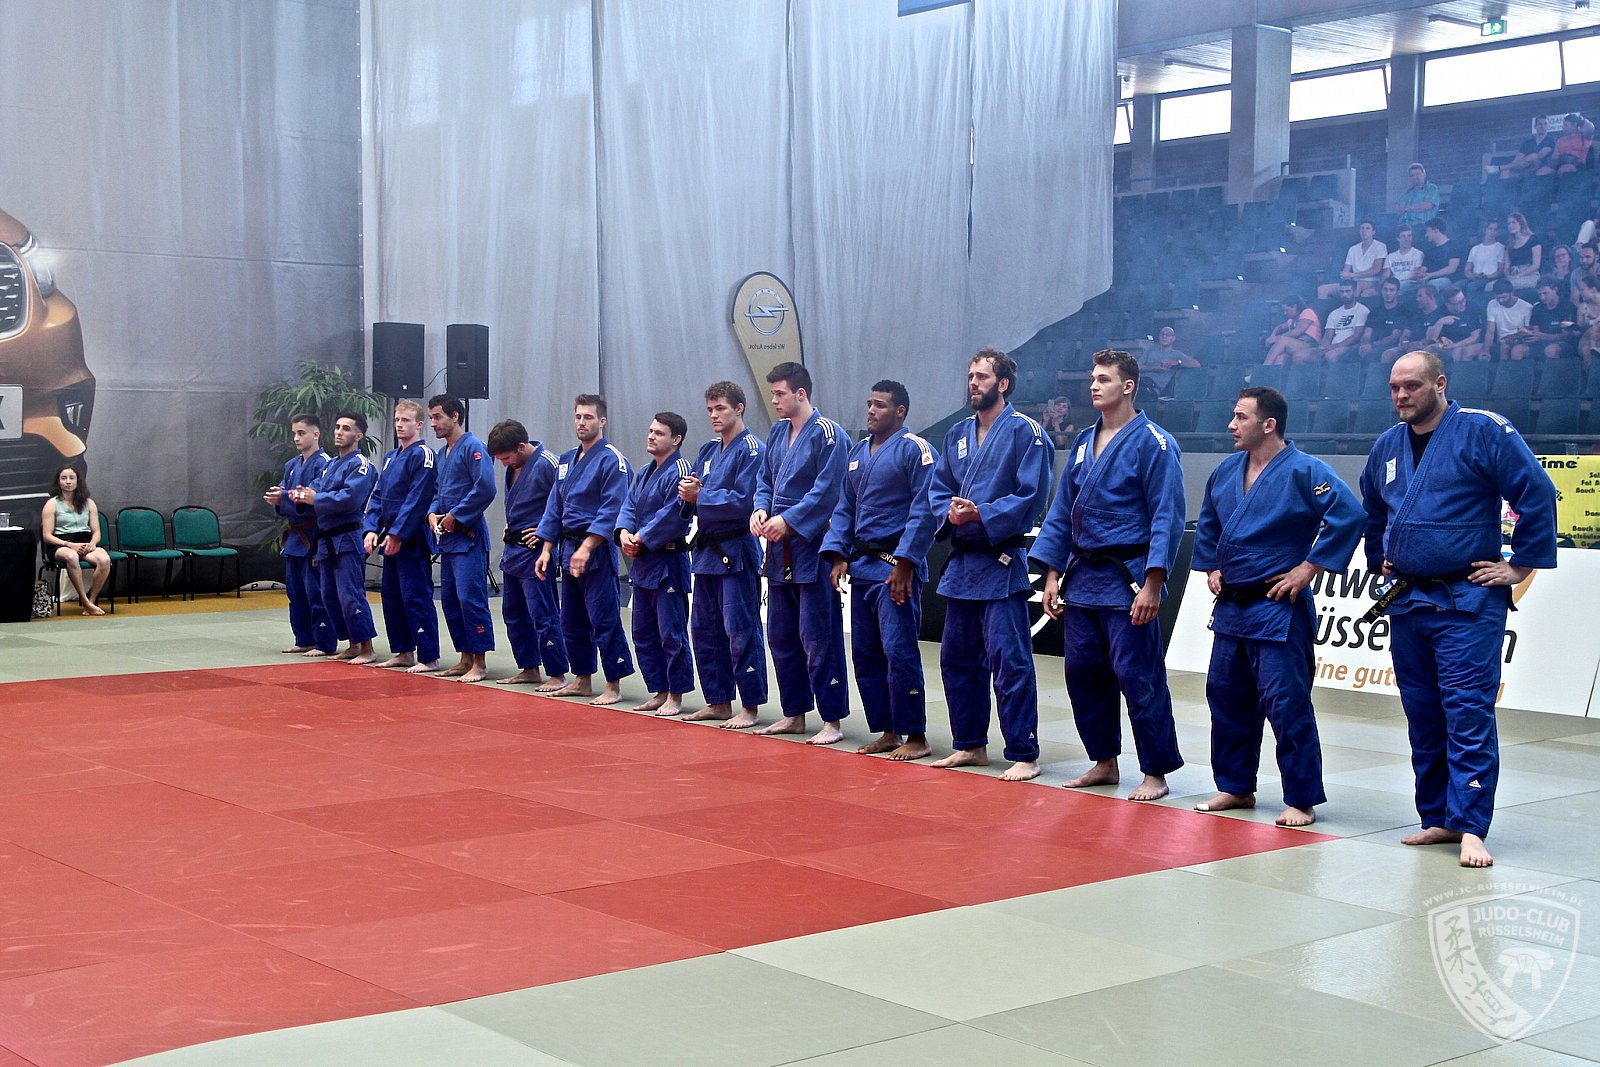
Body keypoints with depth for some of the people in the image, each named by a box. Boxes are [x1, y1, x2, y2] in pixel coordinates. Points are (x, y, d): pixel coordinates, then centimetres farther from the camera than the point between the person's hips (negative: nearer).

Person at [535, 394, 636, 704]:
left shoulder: (612, 460, -11)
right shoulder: (567, 460, 14)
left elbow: (612, 510, -17)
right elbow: (554, 508, 17)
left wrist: (586, 548, -22)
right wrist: (546, 549, 10)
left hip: (597, 551, -8)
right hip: (569, 548, 8)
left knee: (604, 620, -7)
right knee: (572, 620, 14)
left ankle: (613, 687, -2)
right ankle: (582, 681, 24)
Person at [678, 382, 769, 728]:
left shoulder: (752, 449, -10)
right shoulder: (708, 451, 15)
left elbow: (744, 500, -20)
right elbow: (688, 500, 16)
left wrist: (699, 496, -13)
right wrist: (687, 495, -7)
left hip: (737, 552, -9)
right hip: (707, 550, 9)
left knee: (741, 632, -6)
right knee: (705, 630, 13)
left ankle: (750, 708, 0)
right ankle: (718, 702, 22)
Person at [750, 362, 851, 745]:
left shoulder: (828, 435, -11)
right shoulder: (778, 432, 13)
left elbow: (827, 491, -18)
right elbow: (764, 479, 18)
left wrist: (788, 520, -20)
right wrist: (760, 509, -2)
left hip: (813, 549, -8)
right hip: (780, 549, 9)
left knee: (818, 638, -6)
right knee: (781, 637, 14)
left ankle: (832, 720, 0)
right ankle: (795, 715, 24)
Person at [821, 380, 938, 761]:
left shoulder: (915, 449, -8)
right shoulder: (858, 452, 15)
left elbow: (924, 510, -14)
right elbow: (845, 508, 18)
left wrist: (905, 563, -18)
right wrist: (838, 554, 5)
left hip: (896, 568, -8)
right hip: (861, 565, 8)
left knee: (899, 653, -10)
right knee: (865, 653, 10)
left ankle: (915, 736, -2)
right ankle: (887, 731, 19)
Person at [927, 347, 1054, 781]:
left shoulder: (1025, 432, -7)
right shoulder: (957, 434, 14)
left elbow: (1032, 496, -14)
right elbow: (937, 488, 14)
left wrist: (981, 514, -20)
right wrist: (950, 512, -8)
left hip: (1001, 562, -8)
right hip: (961, 561, 8)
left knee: (1010, 662, -8)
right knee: (957, 659, 13)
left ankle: (1023, 755, -2)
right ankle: (970, 745, 26)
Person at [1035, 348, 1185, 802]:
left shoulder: (1153, 443, -8)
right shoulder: (1084, 441, 13)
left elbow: (1167, 518, -13)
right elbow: (1062, 511, 15)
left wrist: (1151, 585, -19)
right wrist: (1052, 575, 9)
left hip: (1127, 578, -7)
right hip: (1082, 576, 7)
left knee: (1137, 677, -5)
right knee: (1083, 673, 10)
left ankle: (1156, 773, 5)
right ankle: (1104, 762, 24)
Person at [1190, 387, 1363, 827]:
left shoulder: (1304, 471, -14)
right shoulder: (1226, 471, 9)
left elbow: (1350, 515, -24)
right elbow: (1207, 523, 26)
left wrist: (1308, 568, -20)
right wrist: (1211, 567, 16)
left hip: (1278, 608, -8)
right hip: (1231, 606, 8)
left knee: (1286, 704, -6)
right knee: (1226, 696, 13)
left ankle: (1301, 800, 4)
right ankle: (1236, 787, 27)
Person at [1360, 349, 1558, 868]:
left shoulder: (1483, 431, -9)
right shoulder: (1387, 447, 12)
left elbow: (1537, 494, -10)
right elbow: (1372, 513, 30)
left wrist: (1520, 567, -9)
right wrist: (1380, 561, 23)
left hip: (1467, 603, -7)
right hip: (1407, 601, 7)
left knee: (1468, 713, -10)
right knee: (1423, 717, 10)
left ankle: (1470, 829, -8)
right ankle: (1439, 820, 18)